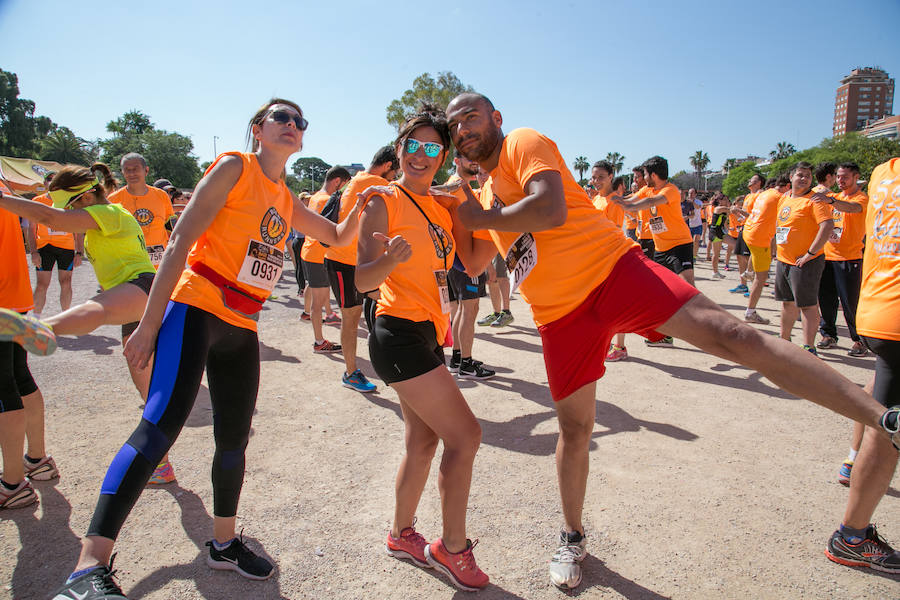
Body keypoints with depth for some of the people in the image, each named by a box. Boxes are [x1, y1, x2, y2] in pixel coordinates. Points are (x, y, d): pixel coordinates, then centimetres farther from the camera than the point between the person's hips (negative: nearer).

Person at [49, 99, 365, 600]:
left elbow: (338, 237, 30)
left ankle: (224, 543, 28)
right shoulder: (234, 167, -3)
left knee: (234, 437, 11)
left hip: (242, 327, 7)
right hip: (197, 308, -7)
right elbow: (181, 239, -9)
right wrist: (149, 323, -14)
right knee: (162, 423, -22)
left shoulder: (287, 201, 17)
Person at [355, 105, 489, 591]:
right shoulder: (383, 201, -8)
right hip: (399, 335, -8)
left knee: (423, 441, 17)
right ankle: (453, 548, 12)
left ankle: (402, 535, 36)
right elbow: (363, 280, -16)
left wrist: (470, 184, 2)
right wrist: (391, 259, -37)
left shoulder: (444, 205, 13)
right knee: (465, 435, -7)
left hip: (428, 334, 8)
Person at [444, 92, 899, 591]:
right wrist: (457, 212, 12)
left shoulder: (523, 143, -3)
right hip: (561, 316, 7)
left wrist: (482, 218, -9)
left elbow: (550, 209, -21)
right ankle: (573, 538, 31)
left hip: (609, 269, -6)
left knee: (728, 333, -21)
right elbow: (473, 261, 24)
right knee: (574, 428, 13)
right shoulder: (486, 194, 21)